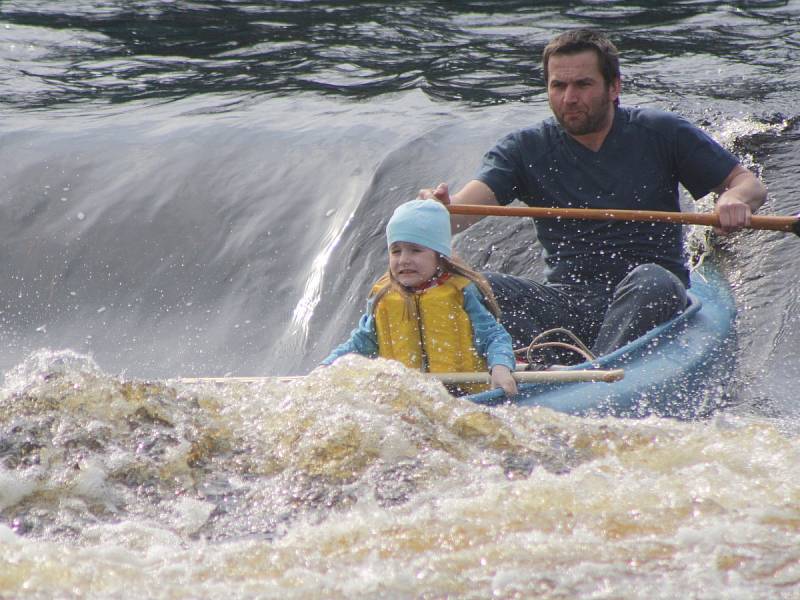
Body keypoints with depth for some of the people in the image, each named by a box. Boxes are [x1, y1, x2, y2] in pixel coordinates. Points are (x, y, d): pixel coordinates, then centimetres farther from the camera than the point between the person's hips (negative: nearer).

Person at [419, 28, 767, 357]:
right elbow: (466, 206, -9)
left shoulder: (660, 133, 4)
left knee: (650, 283, -36)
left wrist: (735, 200, -18)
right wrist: (439, 211, -34)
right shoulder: (526, 150, 6)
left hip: (650, 306, -1)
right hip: (566, 303, 1)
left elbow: (750, 184, 7)